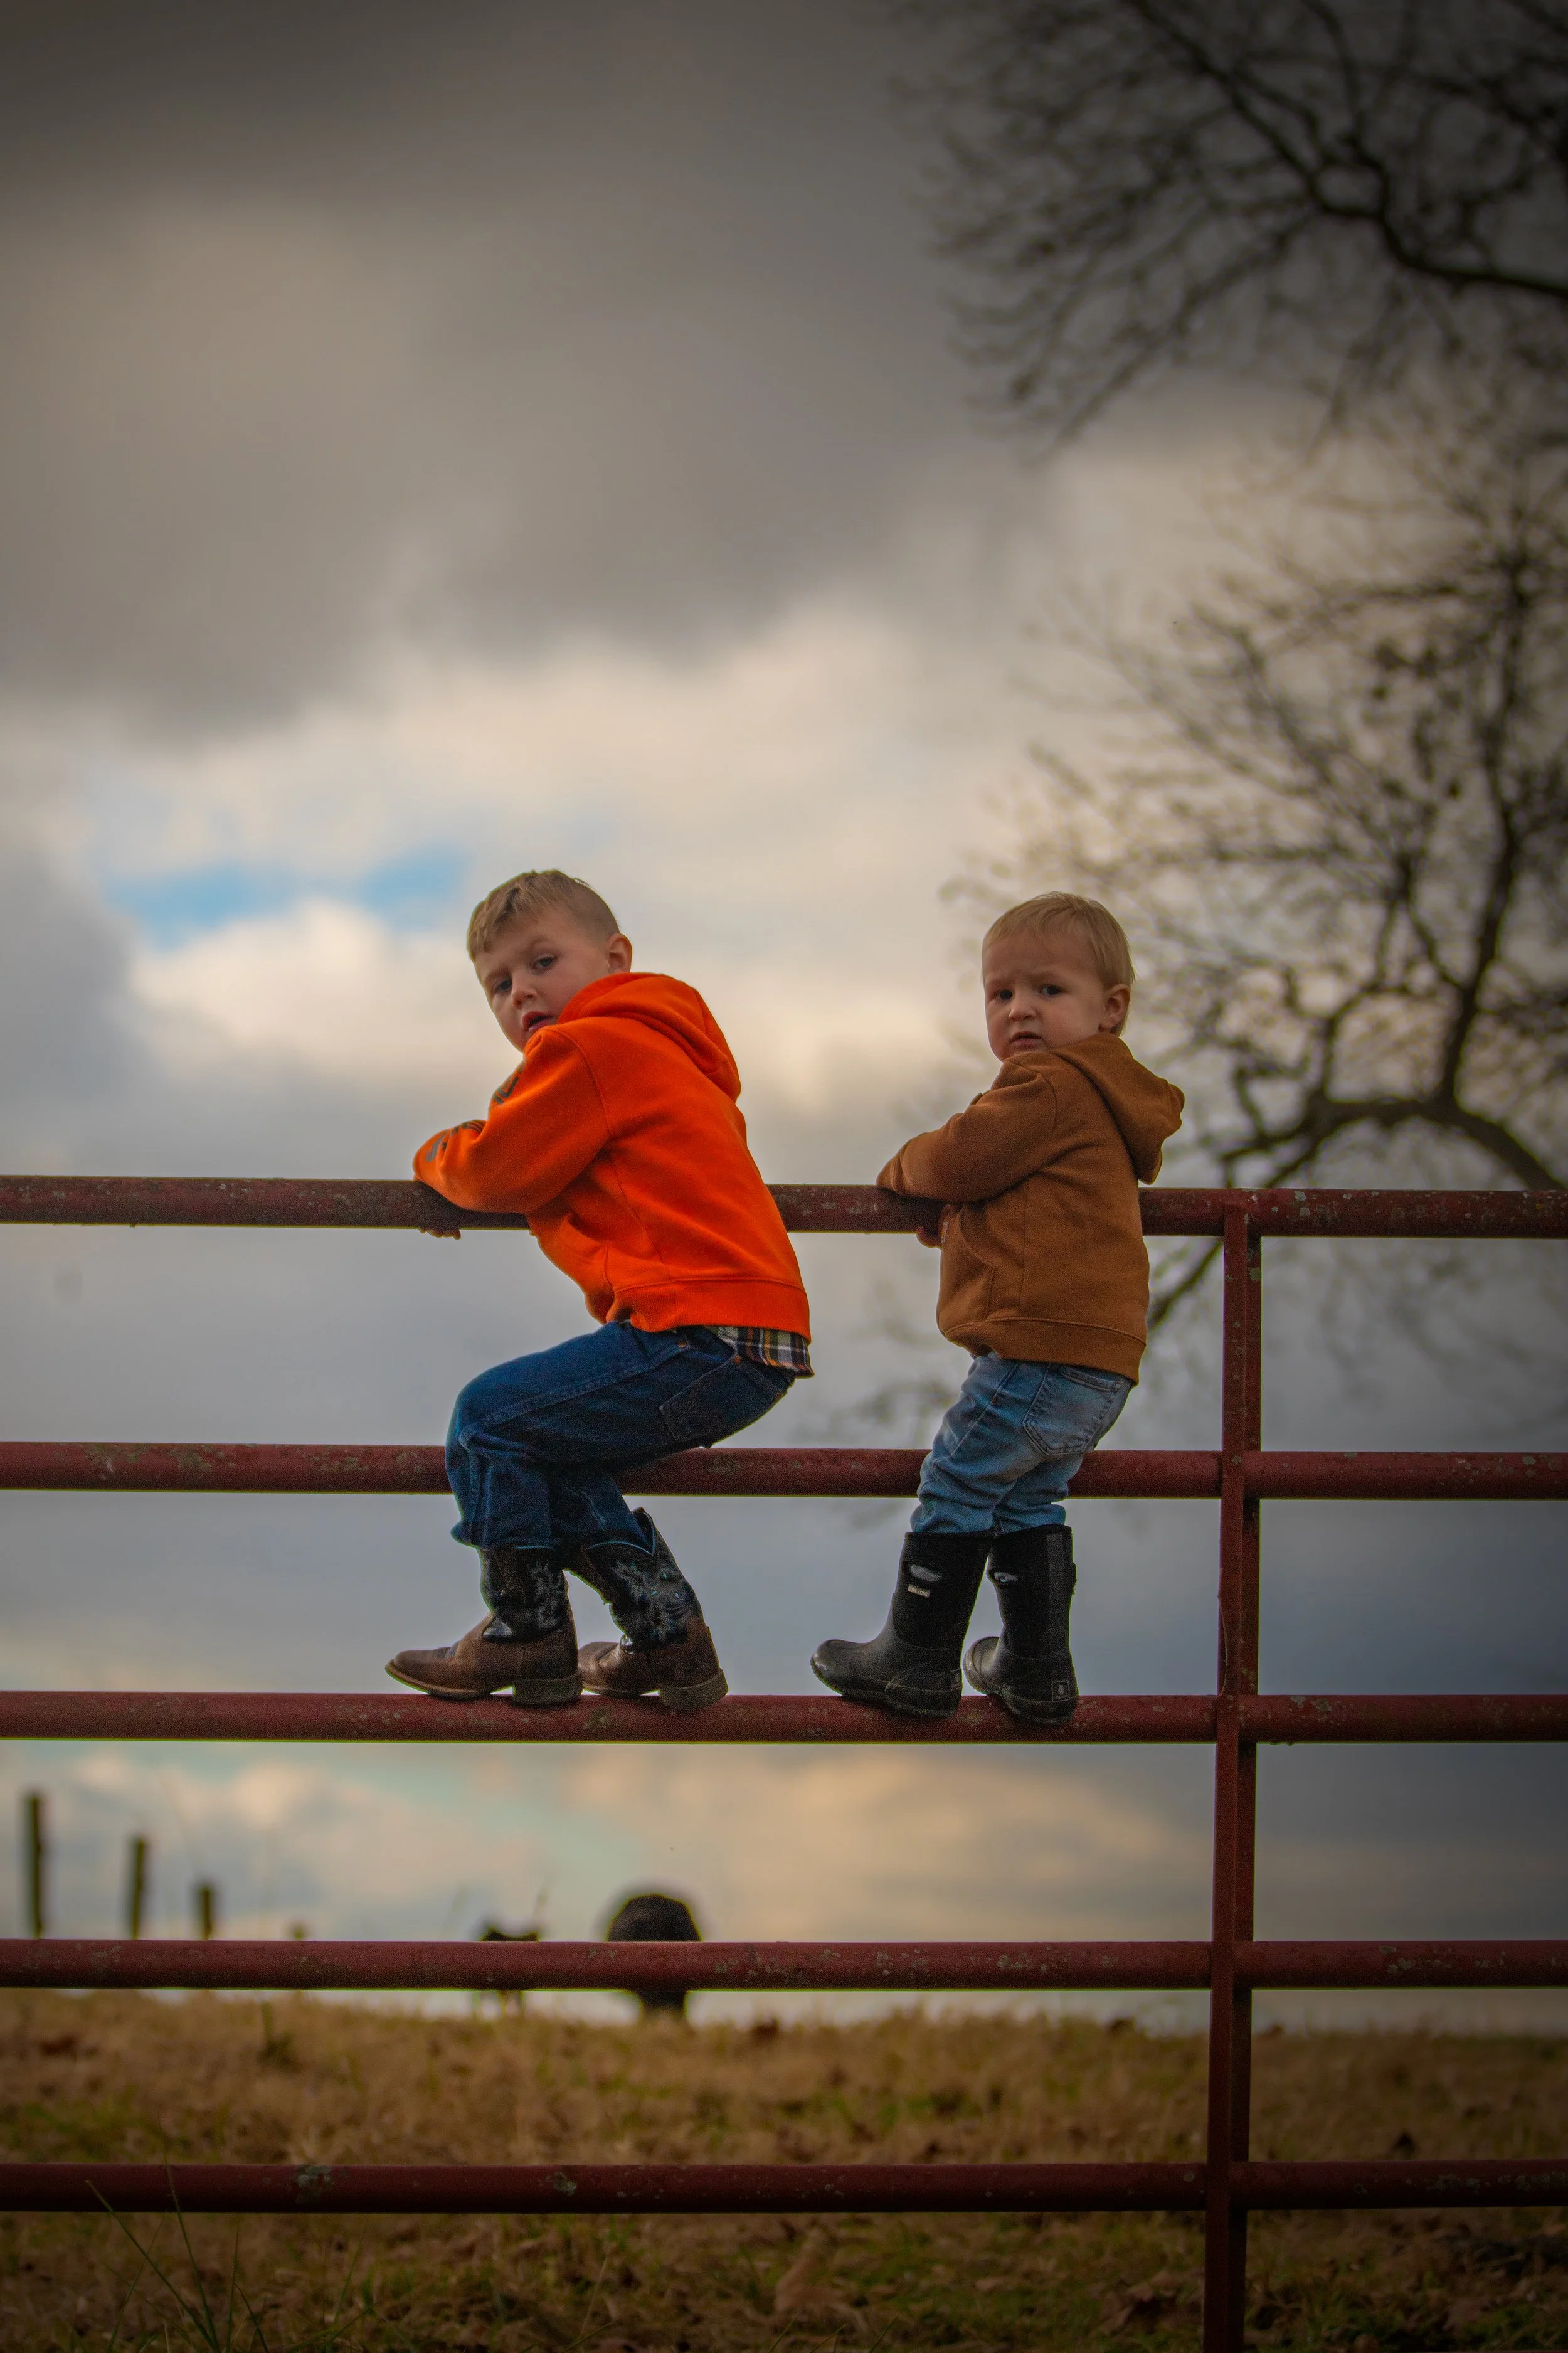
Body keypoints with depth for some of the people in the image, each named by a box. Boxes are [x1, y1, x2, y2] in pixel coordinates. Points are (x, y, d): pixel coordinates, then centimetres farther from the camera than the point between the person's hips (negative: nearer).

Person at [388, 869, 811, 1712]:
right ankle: (666, 1637, 19)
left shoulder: (590, 1050, -5)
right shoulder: (667, 1057, 27)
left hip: (699, 1340, -11)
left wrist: (435, 1155, 18)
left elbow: (497, 1169, -3)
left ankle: (526, 1634, 6)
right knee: (552, 1458, 19)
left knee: (491, 1417, -5)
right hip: (750, 1355, 11)